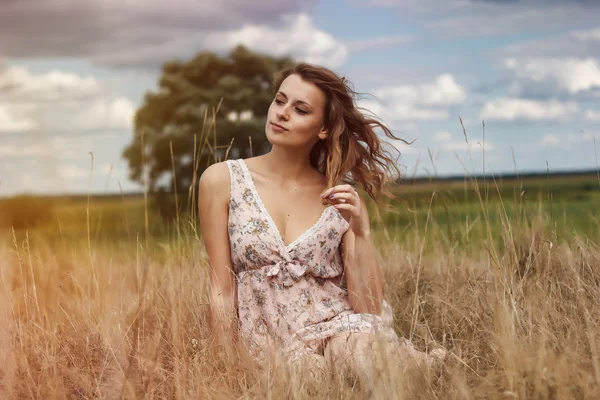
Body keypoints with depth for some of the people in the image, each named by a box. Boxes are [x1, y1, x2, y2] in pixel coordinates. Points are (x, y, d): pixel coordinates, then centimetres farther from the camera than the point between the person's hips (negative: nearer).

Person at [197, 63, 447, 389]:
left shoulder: (342, 198, 4)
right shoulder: (223, 180, 1)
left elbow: (370, 309, -3)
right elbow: (222, 292, 2)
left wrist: (361, 233, -14)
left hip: (339, 329, 0)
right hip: (272, 350, 0)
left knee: (360, 346, -35)